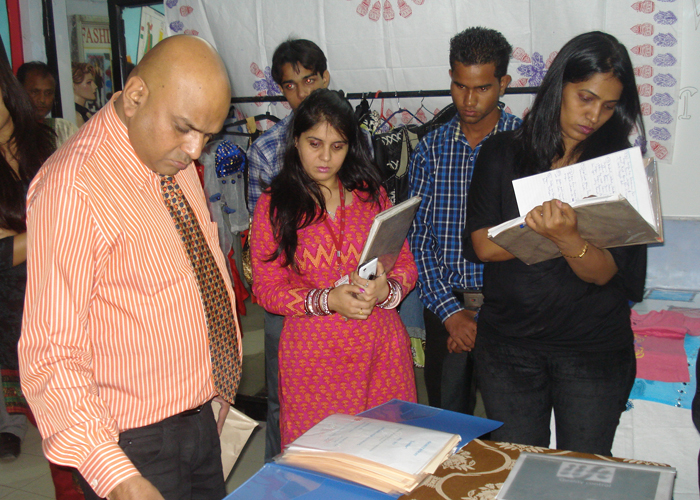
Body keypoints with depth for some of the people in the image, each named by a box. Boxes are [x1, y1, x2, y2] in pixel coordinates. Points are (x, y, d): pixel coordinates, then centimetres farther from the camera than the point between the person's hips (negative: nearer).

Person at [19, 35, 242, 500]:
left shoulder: (175, 160, 2)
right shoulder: (73, 190, -24)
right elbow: (51, 357, -26)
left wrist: (220, 387, 15)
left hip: (201, 418, 8)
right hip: (132, 444, -8)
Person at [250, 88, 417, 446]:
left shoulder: (371, 193, 9)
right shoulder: (273, 205, 1)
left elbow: (405, 263, 10)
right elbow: (267, 288, -2)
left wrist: (385, 289, -13)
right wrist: (328, 300, -17)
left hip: (381, 349, 2)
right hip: (312, 356, -2)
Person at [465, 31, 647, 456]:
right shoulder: (502, 154, 0)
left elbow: (602, 271, -11)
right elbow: (483, 244, -9)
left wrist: (569, 238, -32)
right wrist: (556, 230, -21)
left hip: (594, 351, 0)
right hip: (509, 346, 1)